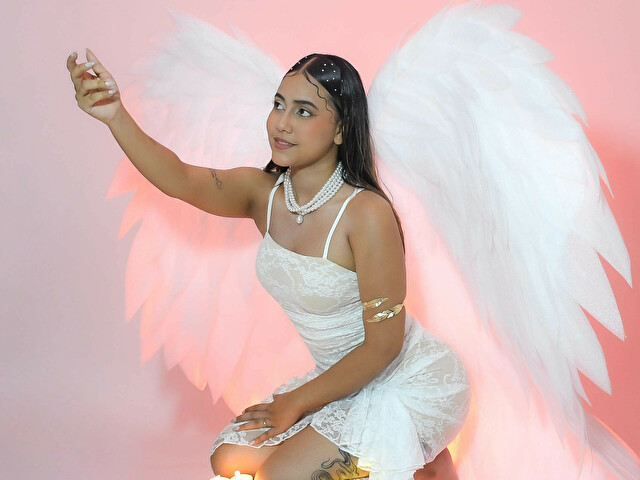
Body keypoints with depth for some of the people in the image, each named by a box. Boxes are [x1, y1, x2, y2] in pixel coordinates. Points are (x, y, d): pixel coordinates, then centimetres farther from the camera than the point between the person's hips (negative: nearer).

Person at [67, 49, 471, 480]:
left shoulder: (367, 214, -26)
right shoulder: (263, 193, -6)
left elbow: (384, 344, -21)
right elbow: (179, 179, -25)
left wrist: (296, 403, -12)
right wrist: (115, 115, -42)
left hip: (410, 383, -7)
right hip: (346, 379, 7)